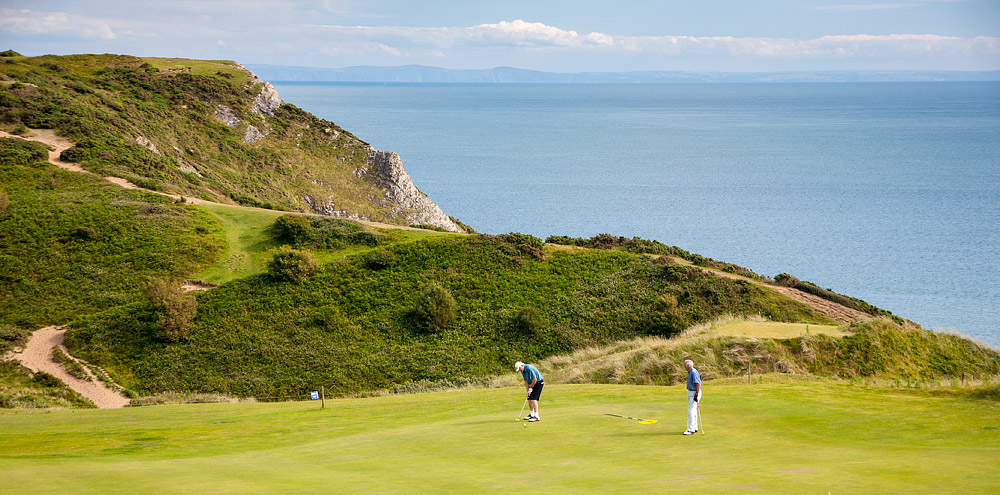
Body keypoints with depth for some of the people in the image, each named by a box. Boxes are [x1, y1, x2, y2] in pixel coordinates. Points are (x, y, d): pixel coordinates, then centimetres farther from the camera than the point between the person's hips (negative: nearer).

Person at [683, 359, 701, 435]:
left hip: (694, 393, -11)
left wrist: (696, 395, -24)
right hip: (691, 392, 11)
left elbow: (698, 384, -24)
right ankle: (694, 428, 21)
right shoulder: (690, 372, 11)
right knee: (693, 411, 15)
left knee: (691, 411, -11)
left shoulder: (694, 372, -21)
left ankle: (691, 429, -11)